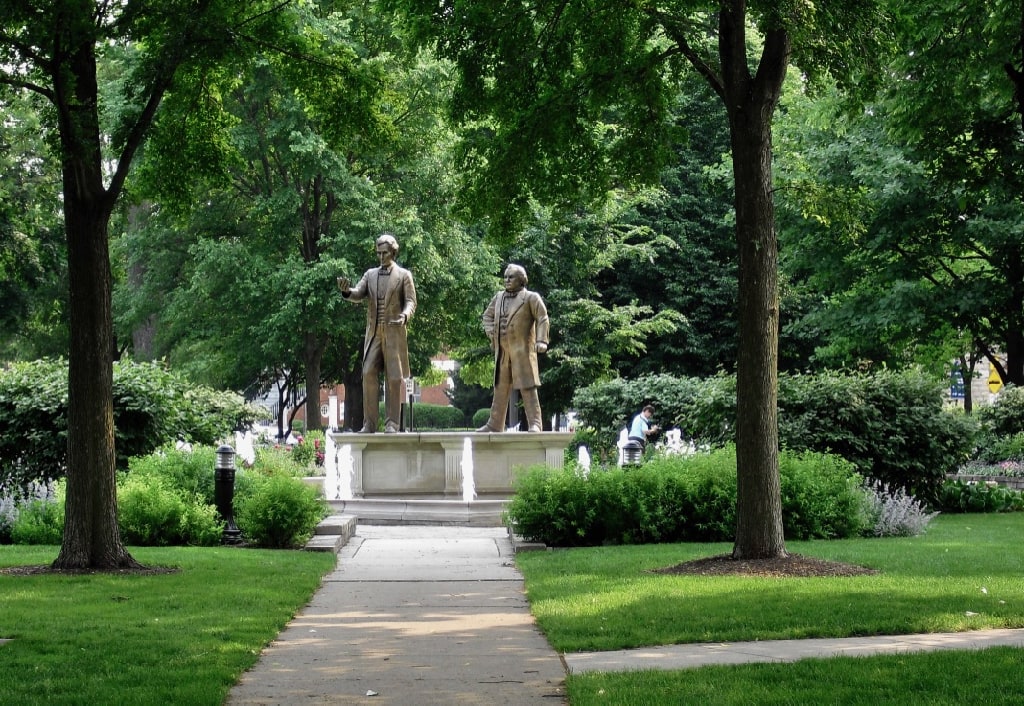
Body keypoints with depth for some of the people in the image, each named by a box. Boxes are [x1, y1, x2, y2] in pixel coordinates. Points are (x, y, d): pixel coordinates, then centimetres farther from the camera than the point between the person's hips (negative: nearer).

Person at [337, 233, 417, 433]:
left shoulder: (404, 275, 6)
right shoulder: (370, 274, 15)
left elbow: (410, 301, -1)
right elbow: (358, 294, 3)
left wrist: (405, 316, -22)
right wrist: (347, 291, -20)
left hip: (394, 333, -3)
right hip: (374, 333, 3)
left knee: (394, 378, -2)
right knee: (369, 374, -6)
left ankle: (392, 423, 2)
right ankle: (369, 423, -4)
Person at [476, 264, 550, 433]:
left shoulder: (531, 298, -2)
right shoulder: (499, 297, 16)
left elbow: (543, 319, -8)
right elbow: (487, 315, 26)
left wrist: (541, 341, -19)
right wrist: (490, 331, 8)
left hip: (522, 349, -6)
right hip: (502, 351, 6)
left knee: (527, 387, -9)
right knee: (500, 387, 11)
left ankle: (535, 423, -9)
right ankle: (495, 424, 16)